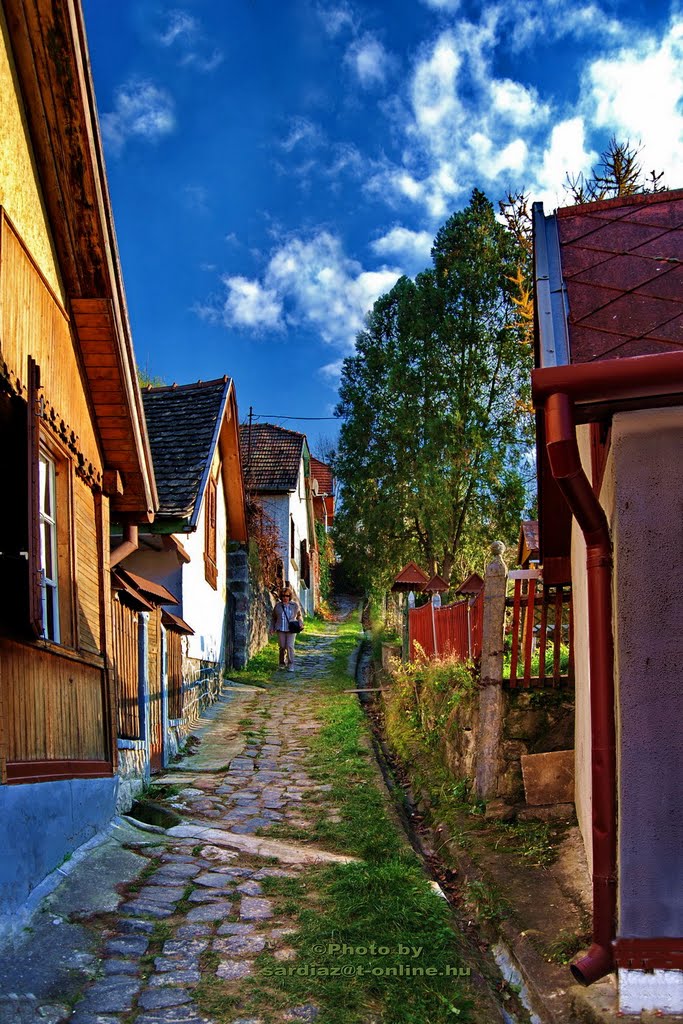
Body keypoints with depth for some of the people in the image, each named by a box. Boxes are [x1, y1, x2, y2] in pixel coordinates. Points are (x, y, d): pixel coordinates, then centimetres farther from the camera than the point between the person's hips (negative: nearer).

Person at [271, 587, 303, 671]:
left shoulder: (295, 605, 2)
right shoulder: (278, 605, 4)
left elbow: (299, 615, 17)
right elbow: (274, 617, 16)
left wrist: (300, 624, 1)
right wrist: (273, 628, 9)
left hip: (291, 629, -1)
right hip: (281, 629, 2)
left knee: (290, 646, -12)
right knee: (282, 647, 4)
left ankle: (291, 665, -5)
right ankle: (282, 663, 22)